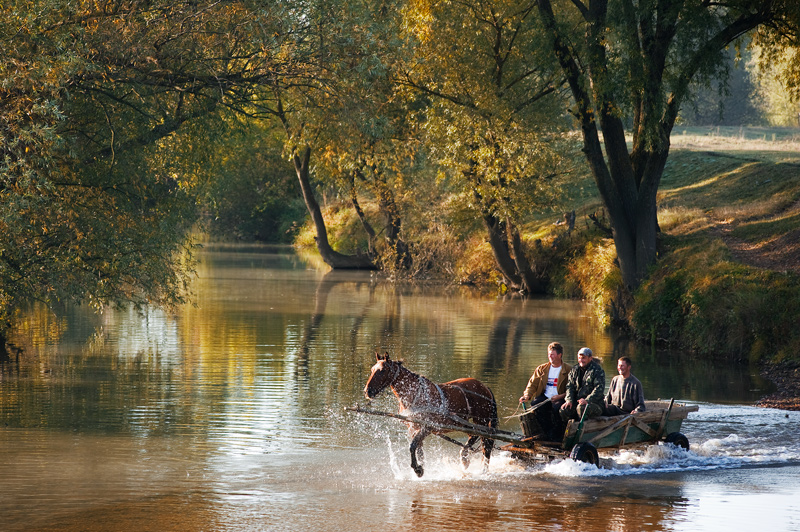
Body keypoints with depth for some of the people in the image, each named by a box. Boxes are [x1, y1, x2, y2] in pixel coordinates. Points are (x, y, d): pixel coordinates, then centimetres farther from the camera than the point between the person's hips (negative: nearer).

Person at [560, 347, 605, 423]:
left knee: (581, 408, -37)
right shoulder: (574, 370, 17)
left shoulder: (597, 370, -3)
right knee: (563, 410, -21)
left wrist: (587, 400, -25)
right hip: (576, 401, 5)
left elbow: (599, 389, -13)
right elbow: (570, 387, 13)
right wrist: (569, 400, -6)